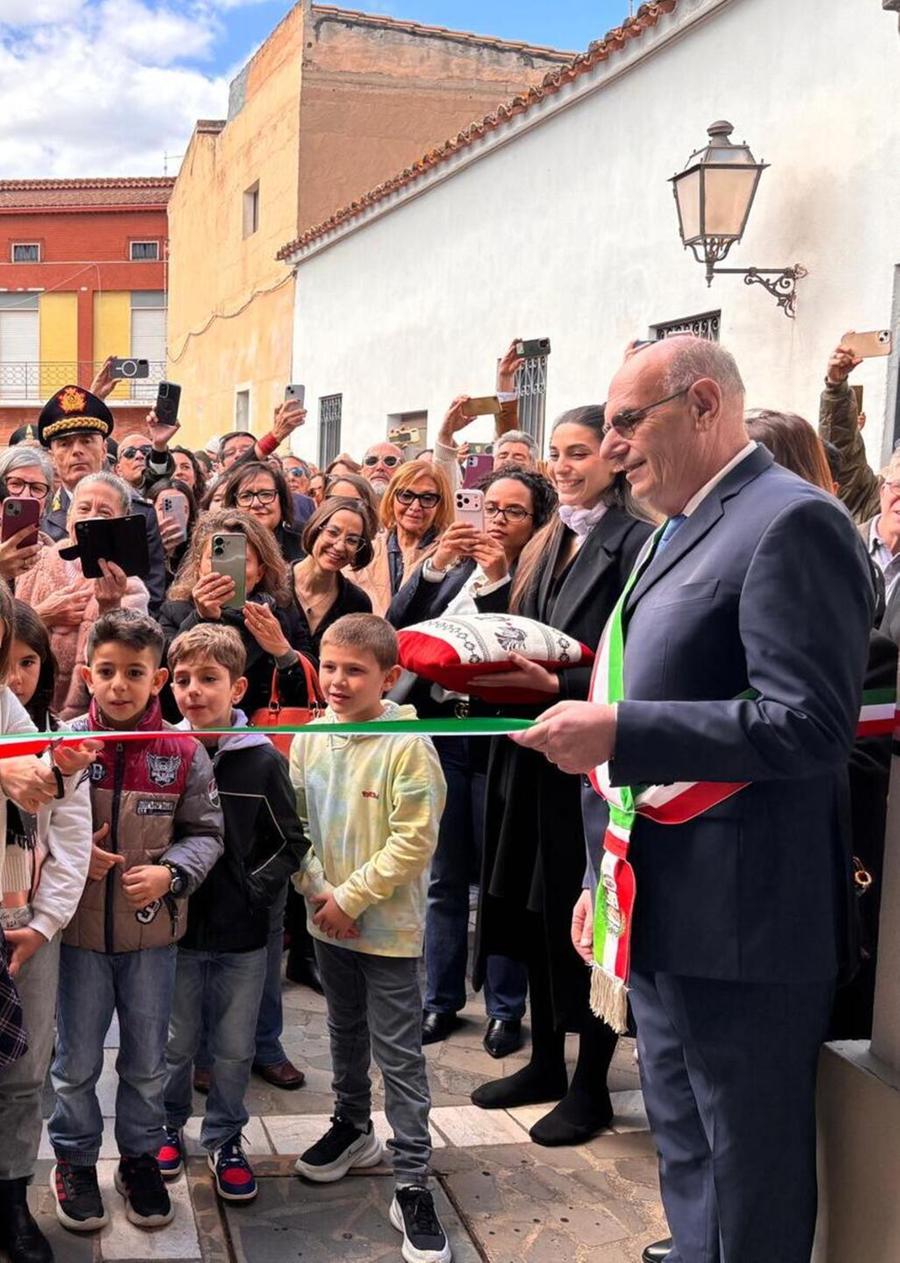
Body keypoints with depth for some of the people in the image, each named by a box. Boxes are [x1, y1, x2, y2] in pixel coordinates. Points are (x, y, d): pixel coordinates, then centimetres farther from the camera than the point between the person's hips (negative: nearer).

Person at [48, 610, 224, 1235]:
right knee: (77, 1060, 14)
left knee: (148, 1060, 16)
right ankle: (75, 1159, 35)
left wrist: (171, 873, -17)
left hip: (153, 931, 1)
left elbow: (206, 832, -1)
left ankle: (140, 1157, 37)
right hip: (80, 930, 0)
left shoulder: (185, 753, -8)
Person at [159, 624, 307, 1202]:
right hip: (176, 928, 0)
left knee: (235, 1048, 12)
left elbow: (292, 843, 0)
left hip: (243, 936, 0)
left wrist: (255, 889, -8)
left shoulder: (263, 759, -8)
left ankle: (225, 1138, 31)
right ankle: (169, 1127, 37)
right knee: (176, 1042, 15)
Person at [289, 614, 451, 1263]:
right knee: (346, 1032, 24)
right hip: (328, 921, 6)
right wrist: (318, 891, -7)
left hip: (388, 925, -6)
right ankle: (353, 1127, 44)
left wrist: (350, 897, -17)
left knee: (399, 1056, -1)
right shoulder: (310, 738, 0)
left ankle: (413, 1185, 8)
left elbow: (414, 840, -19)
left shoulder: (408, 745, -18)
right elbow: (293, 820, 6)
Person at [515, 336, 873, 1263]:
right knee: (687, 1166, 21)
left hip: (739, 923, -9)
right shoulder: (675, 534, 16)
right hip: (661, 915, 10)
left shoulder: (791, 524, -15)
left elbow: (809, 724, -24)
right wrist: (603, 878, 22)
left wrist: (619, 732, -25)